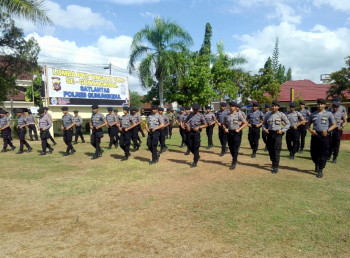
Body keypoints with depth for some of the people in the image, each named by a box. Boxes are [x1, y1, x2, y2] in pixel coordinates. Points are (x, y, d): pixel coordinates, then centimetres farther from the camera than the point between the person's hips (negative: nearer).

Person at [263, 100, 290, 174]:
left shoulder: (281, 115, -1)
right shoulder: (267, 115, 7)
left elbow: (288, 123, 5)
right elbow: (264, 123, 18)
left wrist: (282, 130, -6)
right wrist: (264, 129, 0)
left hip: (277, 134, -3)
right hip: (269, 133, 4)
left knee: (276, 151, -6)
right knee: (270, 150, 10)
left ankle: (275, 167, -1)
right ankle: (273, 162, 32)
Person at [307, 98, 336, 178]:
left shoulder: (329, 114, 4)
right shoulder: (313, 114, 11)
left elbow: (334, 125, 3)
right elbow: (308, 124, 15)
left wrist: (327, 130, -13)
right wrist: (311, 130, -5)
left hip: (324, 135, -3)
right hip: (315, 135, 3)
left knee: (323, 153, -1)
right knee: (313, 152, 8)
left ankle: (320, 170, 8)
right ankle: (316, 165, 35)